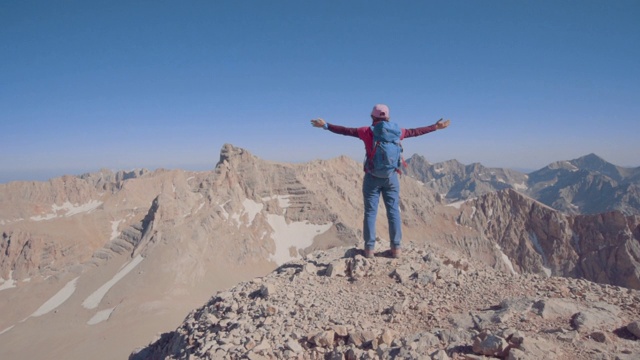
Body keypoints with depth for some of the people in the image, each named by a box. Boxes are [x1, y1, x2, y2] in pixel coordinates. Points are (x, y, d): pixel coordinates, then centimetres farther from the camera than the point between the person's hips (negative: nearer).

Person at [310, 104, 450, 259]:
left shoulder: (367, 131, -2)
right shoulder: (396, 132, 5)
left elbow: (345, 130, 0)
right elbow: (415, 131, 16)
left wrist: (326, 125, 8)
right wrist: (436, 127, 30)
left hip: (372, 177, -2)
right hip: (391, 177, 2)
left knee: (370, 212, 2)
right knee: (393, 212, 5)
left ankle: (369, 249, 3)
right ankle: (396, 248, 7)